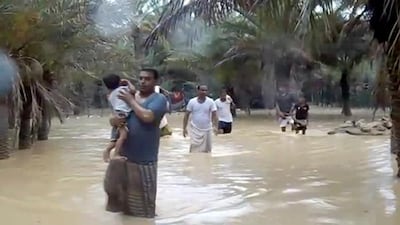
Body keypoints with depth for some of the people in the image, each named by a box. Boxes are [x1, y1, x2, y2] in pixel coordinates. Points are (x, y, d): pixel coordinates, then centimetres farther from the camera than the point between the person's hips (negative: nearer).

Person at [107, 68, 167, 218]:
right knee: (127, 191, 20)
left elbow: (147, 116, -25)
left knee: (145, 194, 7)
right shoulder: (129, 95, 10)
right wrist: (114, 120, -12)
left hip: (145, 157, -6)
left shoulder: (159, 99, -8)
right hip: (126, 154, 6)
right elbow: (113, 118, 12)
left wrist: (131, 101, -13)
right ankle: (127, 214, 38)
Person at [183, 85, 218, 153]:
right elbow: (186, 115, 2)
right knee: (194, 149, -8)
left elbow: (214, 115, -8)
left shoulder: (211, 102, -3)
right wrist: (184, 128, -2)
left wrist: (215, 127, -22)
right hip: (195, 130, -1)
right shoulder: (192, 101, -3)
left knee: (206, 150, 8)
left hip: (207, 130, 1)